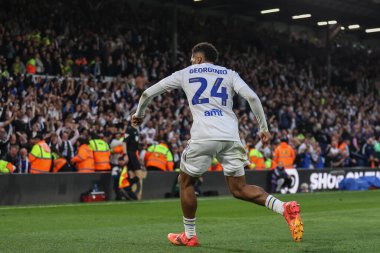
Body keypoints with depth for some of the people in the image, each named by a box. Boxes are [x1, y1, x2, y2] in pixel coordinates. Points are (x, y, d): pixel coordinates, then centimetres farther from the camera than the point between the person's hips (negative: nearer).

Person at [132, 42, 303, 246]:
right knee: (239, 189, 10)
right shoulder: (229, 74, 21)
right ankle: (285, 208, -9)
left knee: (185, 181, 18)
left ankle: (189, 236, 22)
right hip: (230, 136, 3)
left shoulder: (185, 73, 19)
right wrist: (264, 128, 9)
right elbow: (252, 96, 4)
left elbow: (148, 93, 23)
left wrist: (139, 113, 41)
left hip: (204, 137, -3)